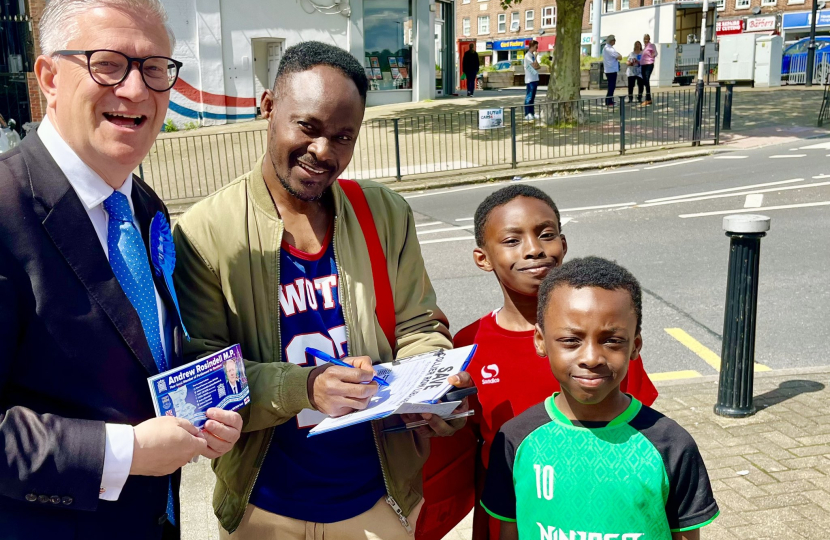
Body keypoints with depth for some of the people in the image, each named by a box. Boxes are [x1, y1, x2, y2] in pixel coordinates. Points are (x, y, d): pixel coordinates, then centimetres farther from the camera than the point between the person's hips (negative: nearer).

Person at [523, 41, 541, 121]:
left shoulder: (533, 55, 16)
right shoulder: (527, 56, -11)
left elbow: (538, 66, 15)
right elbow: (535, 66, -17)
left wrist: (537, 66, -6)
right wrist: (536, 57, -8)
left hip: (535, 79, 9)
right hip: (530, 79, -9)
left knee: (532, 97, 11)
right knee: (529, 97, -8)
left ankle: (532, 113, 14)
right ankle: (527, 114, -7)